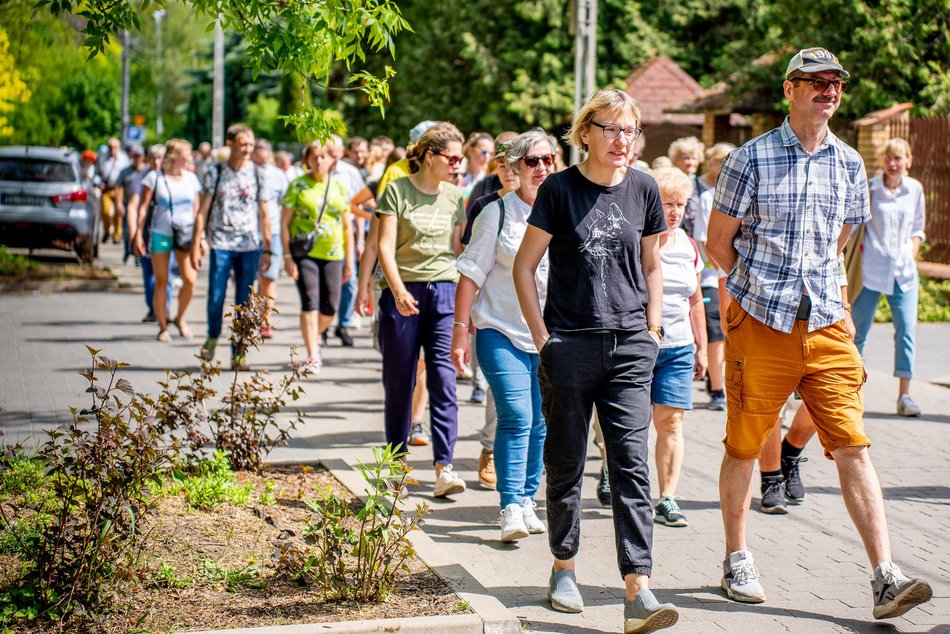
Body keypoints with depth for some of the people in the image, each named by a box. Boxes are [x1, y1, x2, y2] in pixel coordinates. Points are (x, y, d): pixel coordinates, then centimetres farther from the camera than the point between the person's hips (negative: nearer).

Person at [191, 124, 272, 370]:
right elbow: (203, 211, 4)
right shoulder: (216, 173, 3)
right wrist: (196, 244, -2)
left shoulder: (257, 174, 6)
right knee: (216, 298, -2)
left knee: (244, 303, 2)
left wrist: (266, 249, 5)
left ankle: (238, 353, 11)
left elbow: (263, 215, 9)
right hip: (221, 245, -1)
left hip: (250, 247, 1)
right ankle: (213, 337, 26)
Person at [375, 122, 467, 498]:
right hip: (403, 293, -3)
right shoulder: (398, 190, -1)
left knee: (444, 379, -8)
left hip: (444, 293, 3)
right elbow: (385, 246, -6)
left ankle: (444, 467, -10)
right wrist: (398, 289, -19)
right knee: (399, 382, 5)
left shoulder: (454, 196, 12)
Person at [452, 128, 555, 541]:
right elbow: (471, 273, -2)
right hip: (502, 332, -4)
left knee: (540, 423, 7)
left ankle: (527, 500, 20)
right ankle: (510, 509, -11)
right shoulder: (498, 213, -2)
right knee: (516, 418, -13)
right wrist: (460, 331, -6)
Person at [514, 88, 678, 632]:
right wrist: (542, 336, -4)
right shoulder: (560, 188, -3)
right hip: (570, 345, -2)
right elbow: (525, 265, 1)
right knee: (567, 464, 9)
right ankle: (564, 568, 28)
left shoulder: (643, 189, 6)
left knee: (632, 465, -6)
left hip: (630, 348, 2)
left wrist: (653, 329, 9)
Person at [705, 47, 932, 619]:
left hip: (827, 323, 3)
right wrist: (766, 285, 9)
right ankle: (737, 561, 24)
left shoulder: (849, 164, 8)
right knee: (744, 447, 7)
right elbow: (719, 242, 3)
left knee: (853, 447, -5)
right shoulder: (751, 159, -4)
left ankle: (886, 578, -8)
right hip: (761, 323, -3)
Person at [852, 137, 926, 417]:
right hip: (871, 268, -2)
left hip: (904, 271, 2)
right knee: (859, 330, 2)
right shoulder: (869, 188, -2)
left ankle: (904, 396, 1)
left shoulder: (915, 189, 7)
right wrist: (859, 252, -4)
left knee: (906, 330, -4)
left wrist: (911, 256, 4)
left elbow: (917, 228, 16)